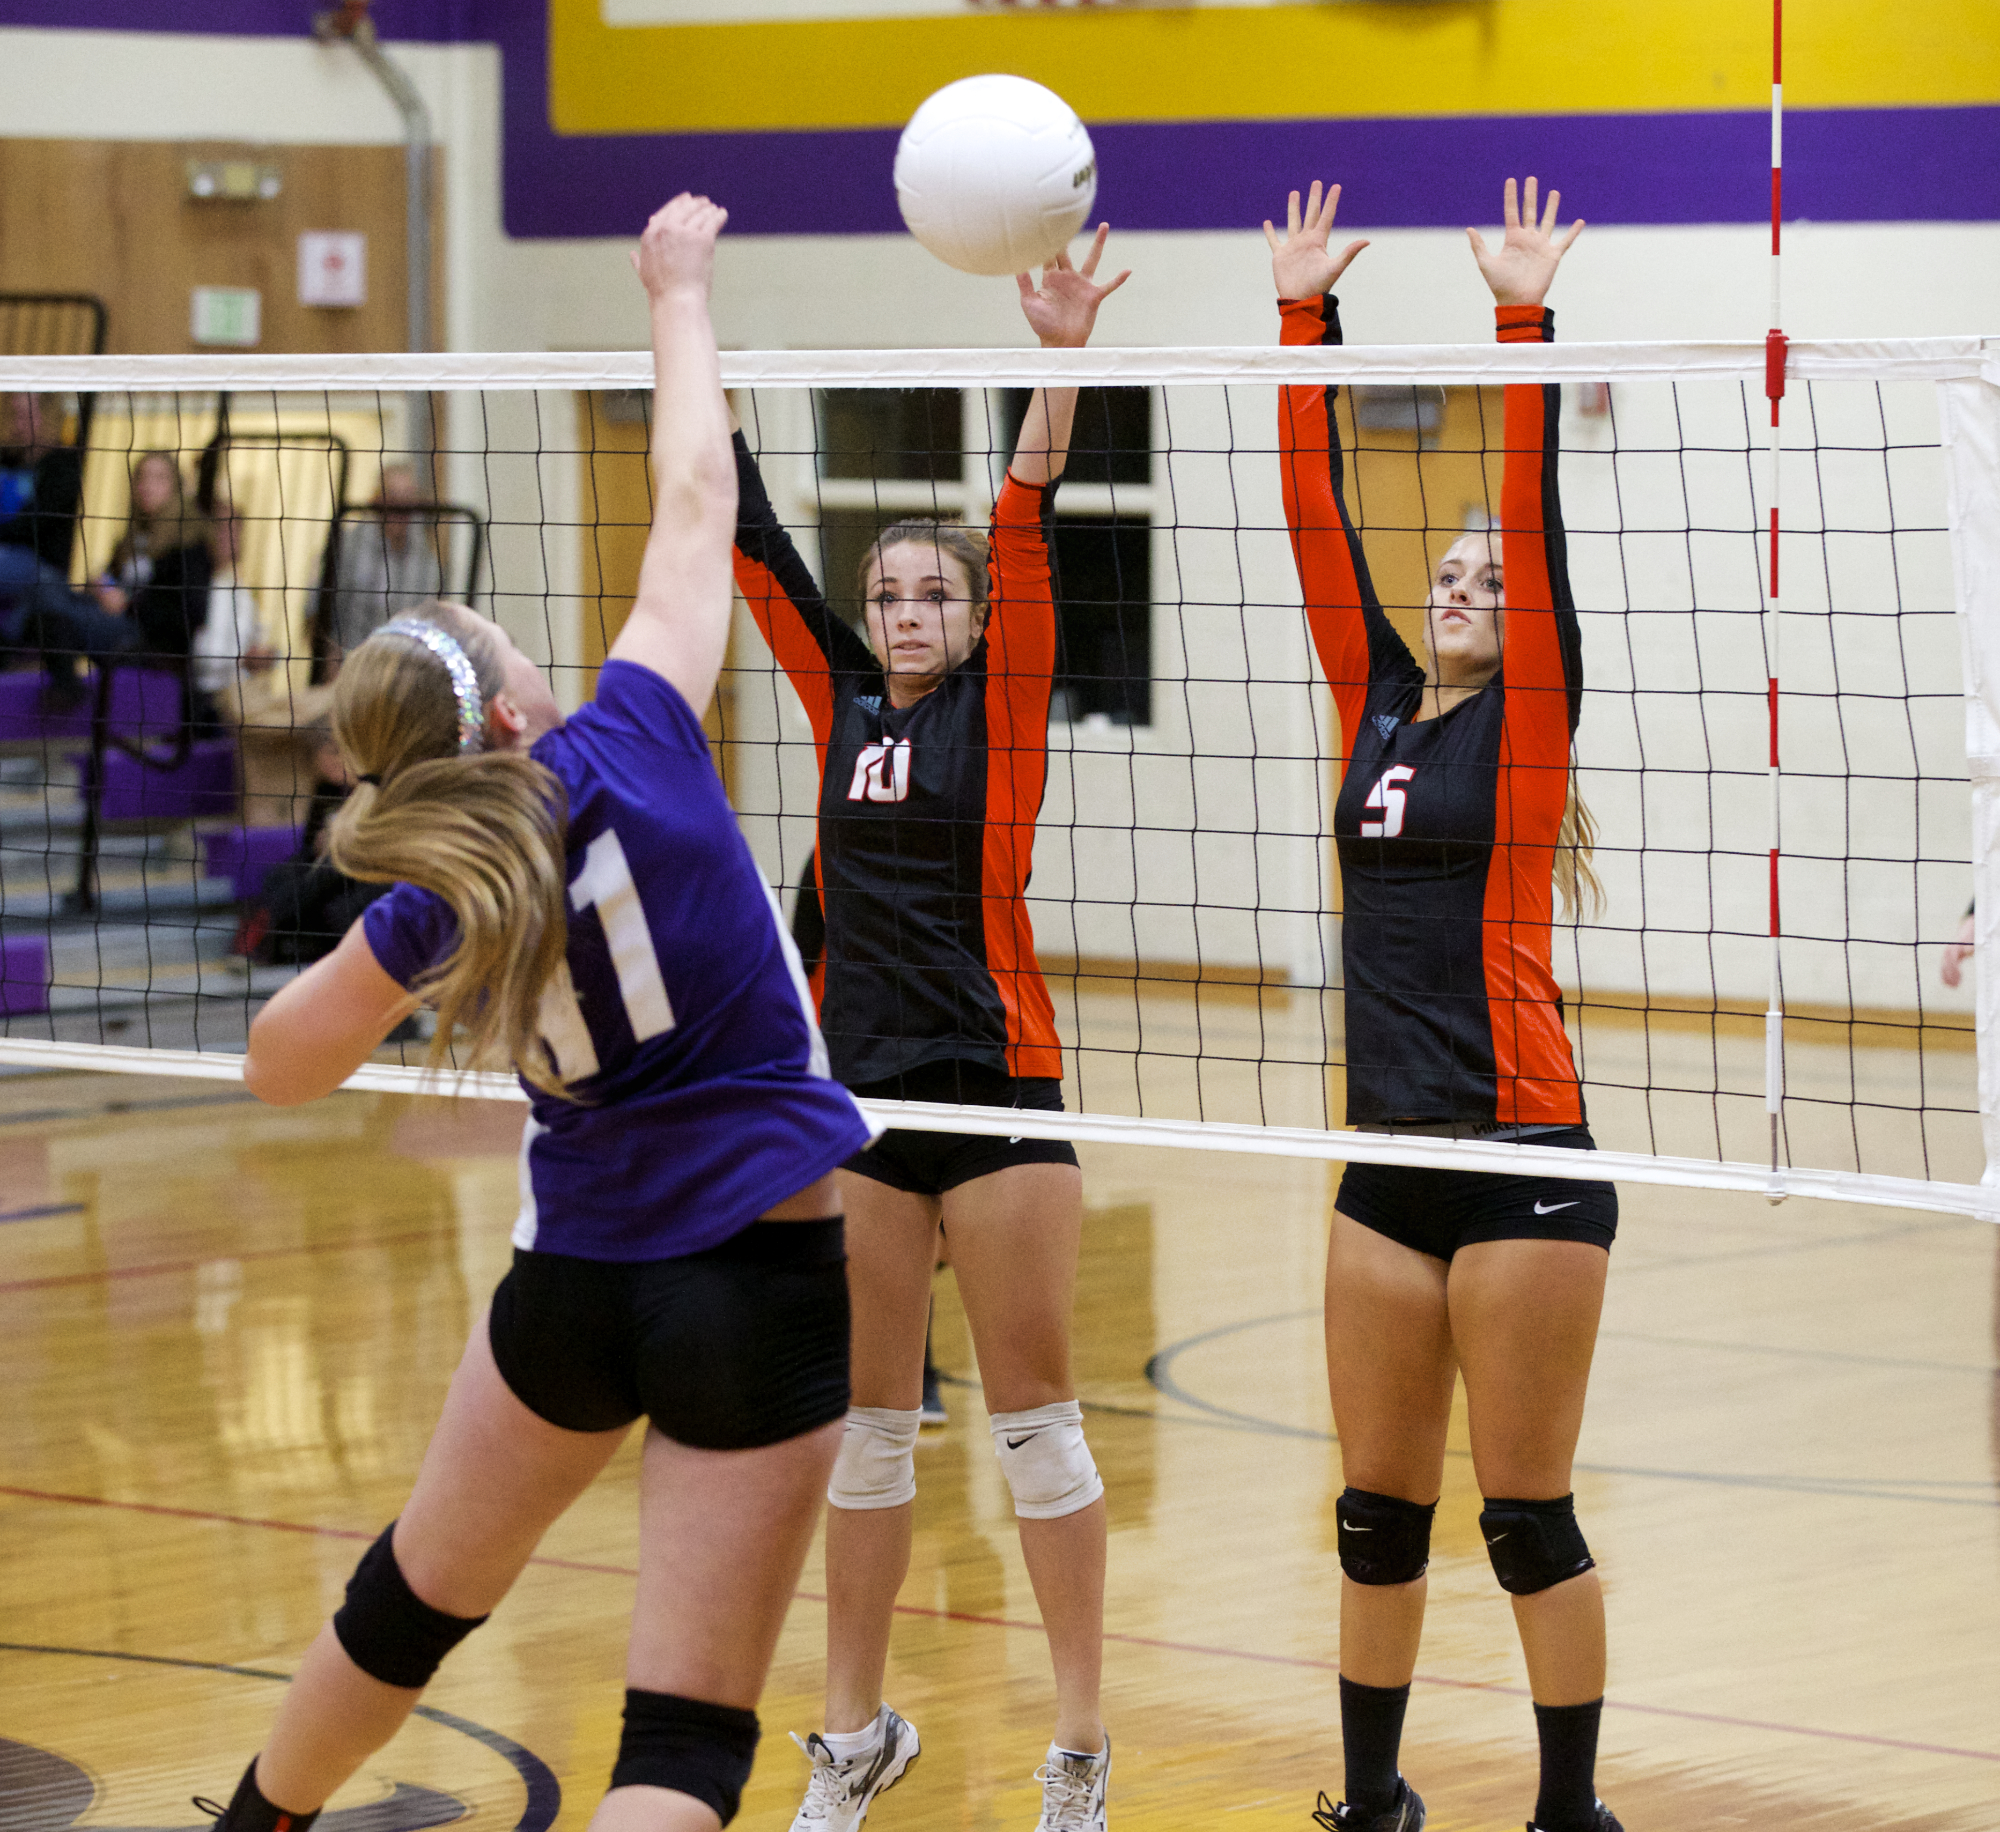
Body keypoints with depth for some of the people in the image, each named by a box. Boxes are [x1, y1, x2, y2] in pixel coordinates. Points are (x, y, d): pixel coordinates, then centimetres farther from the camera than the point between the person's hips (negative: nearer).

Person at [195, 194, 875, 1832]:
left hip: (577, 1281, 3)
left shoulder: (423, 919, -8)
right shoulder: (633, 742, -15)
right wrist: (681, 292, 11)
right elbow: (695, 504, -2)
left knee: (417, 1592, 28)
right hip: (760, 1279, -3)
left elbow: (280, 1069, 10)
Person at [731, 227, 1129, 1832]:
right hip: (857, 1092, 4)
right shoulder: (843, 705, 10)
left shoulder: (1001, 704, 0)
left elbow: (1026, 532, -13)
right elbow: (755, 542, 6)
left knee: (1037, 1420, 0)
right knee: (864, 1426, 10)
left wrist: (1060, 363, -24)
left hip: (997, 1083, -4)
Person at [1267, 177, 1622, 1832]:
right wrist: (1307, 319, 5)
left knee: (1526, 1515, 0)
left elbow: (1536, 516, -12)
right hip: (1391, 1156, 6)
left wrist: (1525, 324, -18)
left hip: (1523, 1161, -6)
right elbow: (1317, 515, 9)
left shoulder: (1525, 719, -2)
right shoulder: (1378, 706, 11)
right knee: (1378, 1510, 12)